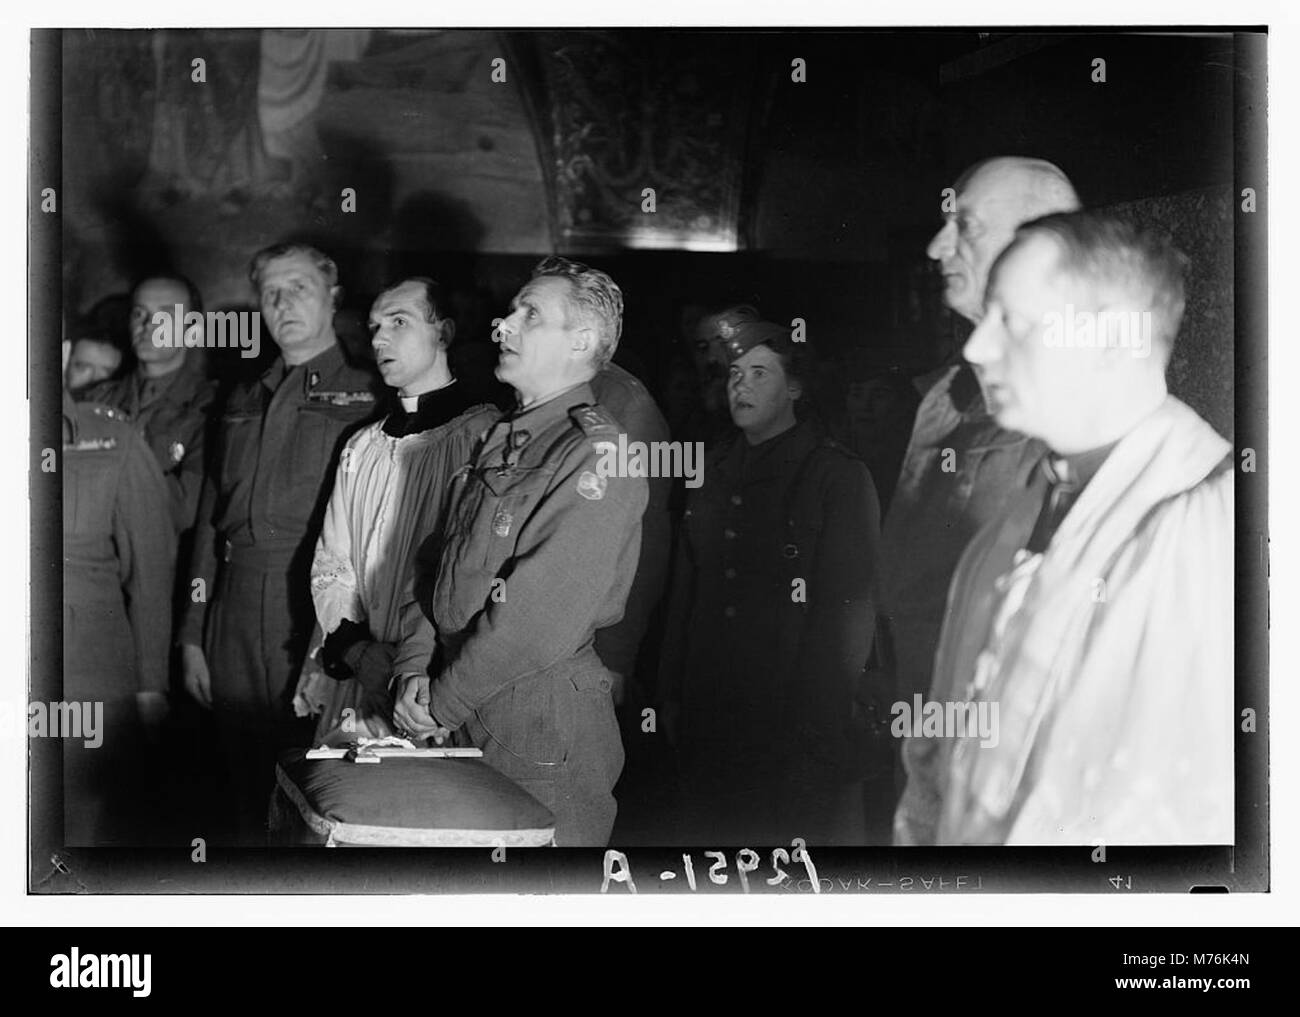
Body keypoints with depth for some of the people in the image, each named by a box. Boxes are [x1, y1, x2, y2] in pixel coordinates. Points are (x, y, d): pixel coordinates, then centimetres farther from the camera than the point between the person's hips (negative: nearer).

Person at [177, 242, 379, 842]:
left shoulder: (367, 400, 1)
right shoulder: (243, 403, 18)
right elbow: (209, 518, 18)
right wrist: (193, 636, 12)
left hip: (320, 612, -5)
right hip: (236, 617, 5)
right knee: (248, 790, 10)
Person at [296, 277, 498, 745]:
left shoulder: (483, 435, -6)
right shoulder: (361, 448, 17)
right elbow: (329, 565, 14)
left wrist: (408, 668, -17)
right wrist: (358, 652, -3)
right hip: (352, 684, 6)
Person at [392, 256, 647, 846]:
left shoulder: (597, 455, -15)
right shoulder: (499, 440, 14)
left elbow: (542, 615, -21)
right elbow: (444, 570, 15)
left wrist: (443, 701, -14)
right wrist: (417, 668, 1)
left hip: (545, 723, -8)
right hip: (467, 715, 8)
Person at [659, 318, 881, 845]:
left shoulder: (838, 475, -3)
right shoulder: (712, 471, 14)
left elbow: (849, 608, -9)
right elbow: (684, 592, 16)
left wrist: (821, 719, -15)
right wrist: (673, 696, 9)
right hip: (709, 718, 5)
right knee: (714, 835, 9)